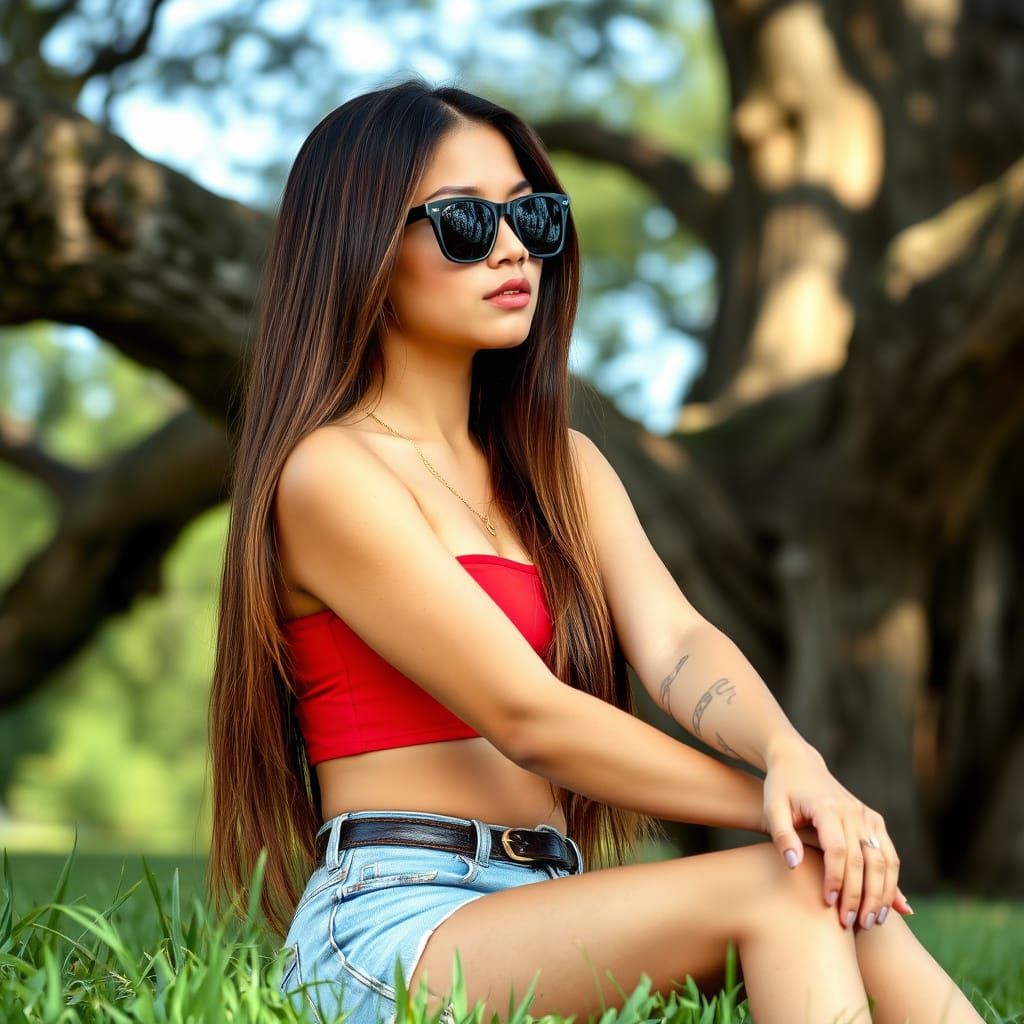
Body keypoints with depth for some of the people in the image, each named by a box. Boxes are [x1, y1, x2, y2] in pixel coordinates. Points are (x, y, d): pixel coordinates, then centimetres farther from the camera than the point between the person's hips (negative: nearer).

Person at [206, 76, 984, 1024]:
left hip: (547, 918, 6)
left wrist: (793, 759, -22)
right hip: (392, 922, -6)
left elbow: (676, 643, 0)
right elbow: (528, 716, -13)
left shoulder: (559, 465, 18)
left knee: (845, 900, -21)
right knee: (785, 885, -26)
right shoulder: (330, 475, -7)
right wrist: (777, 808, -15)